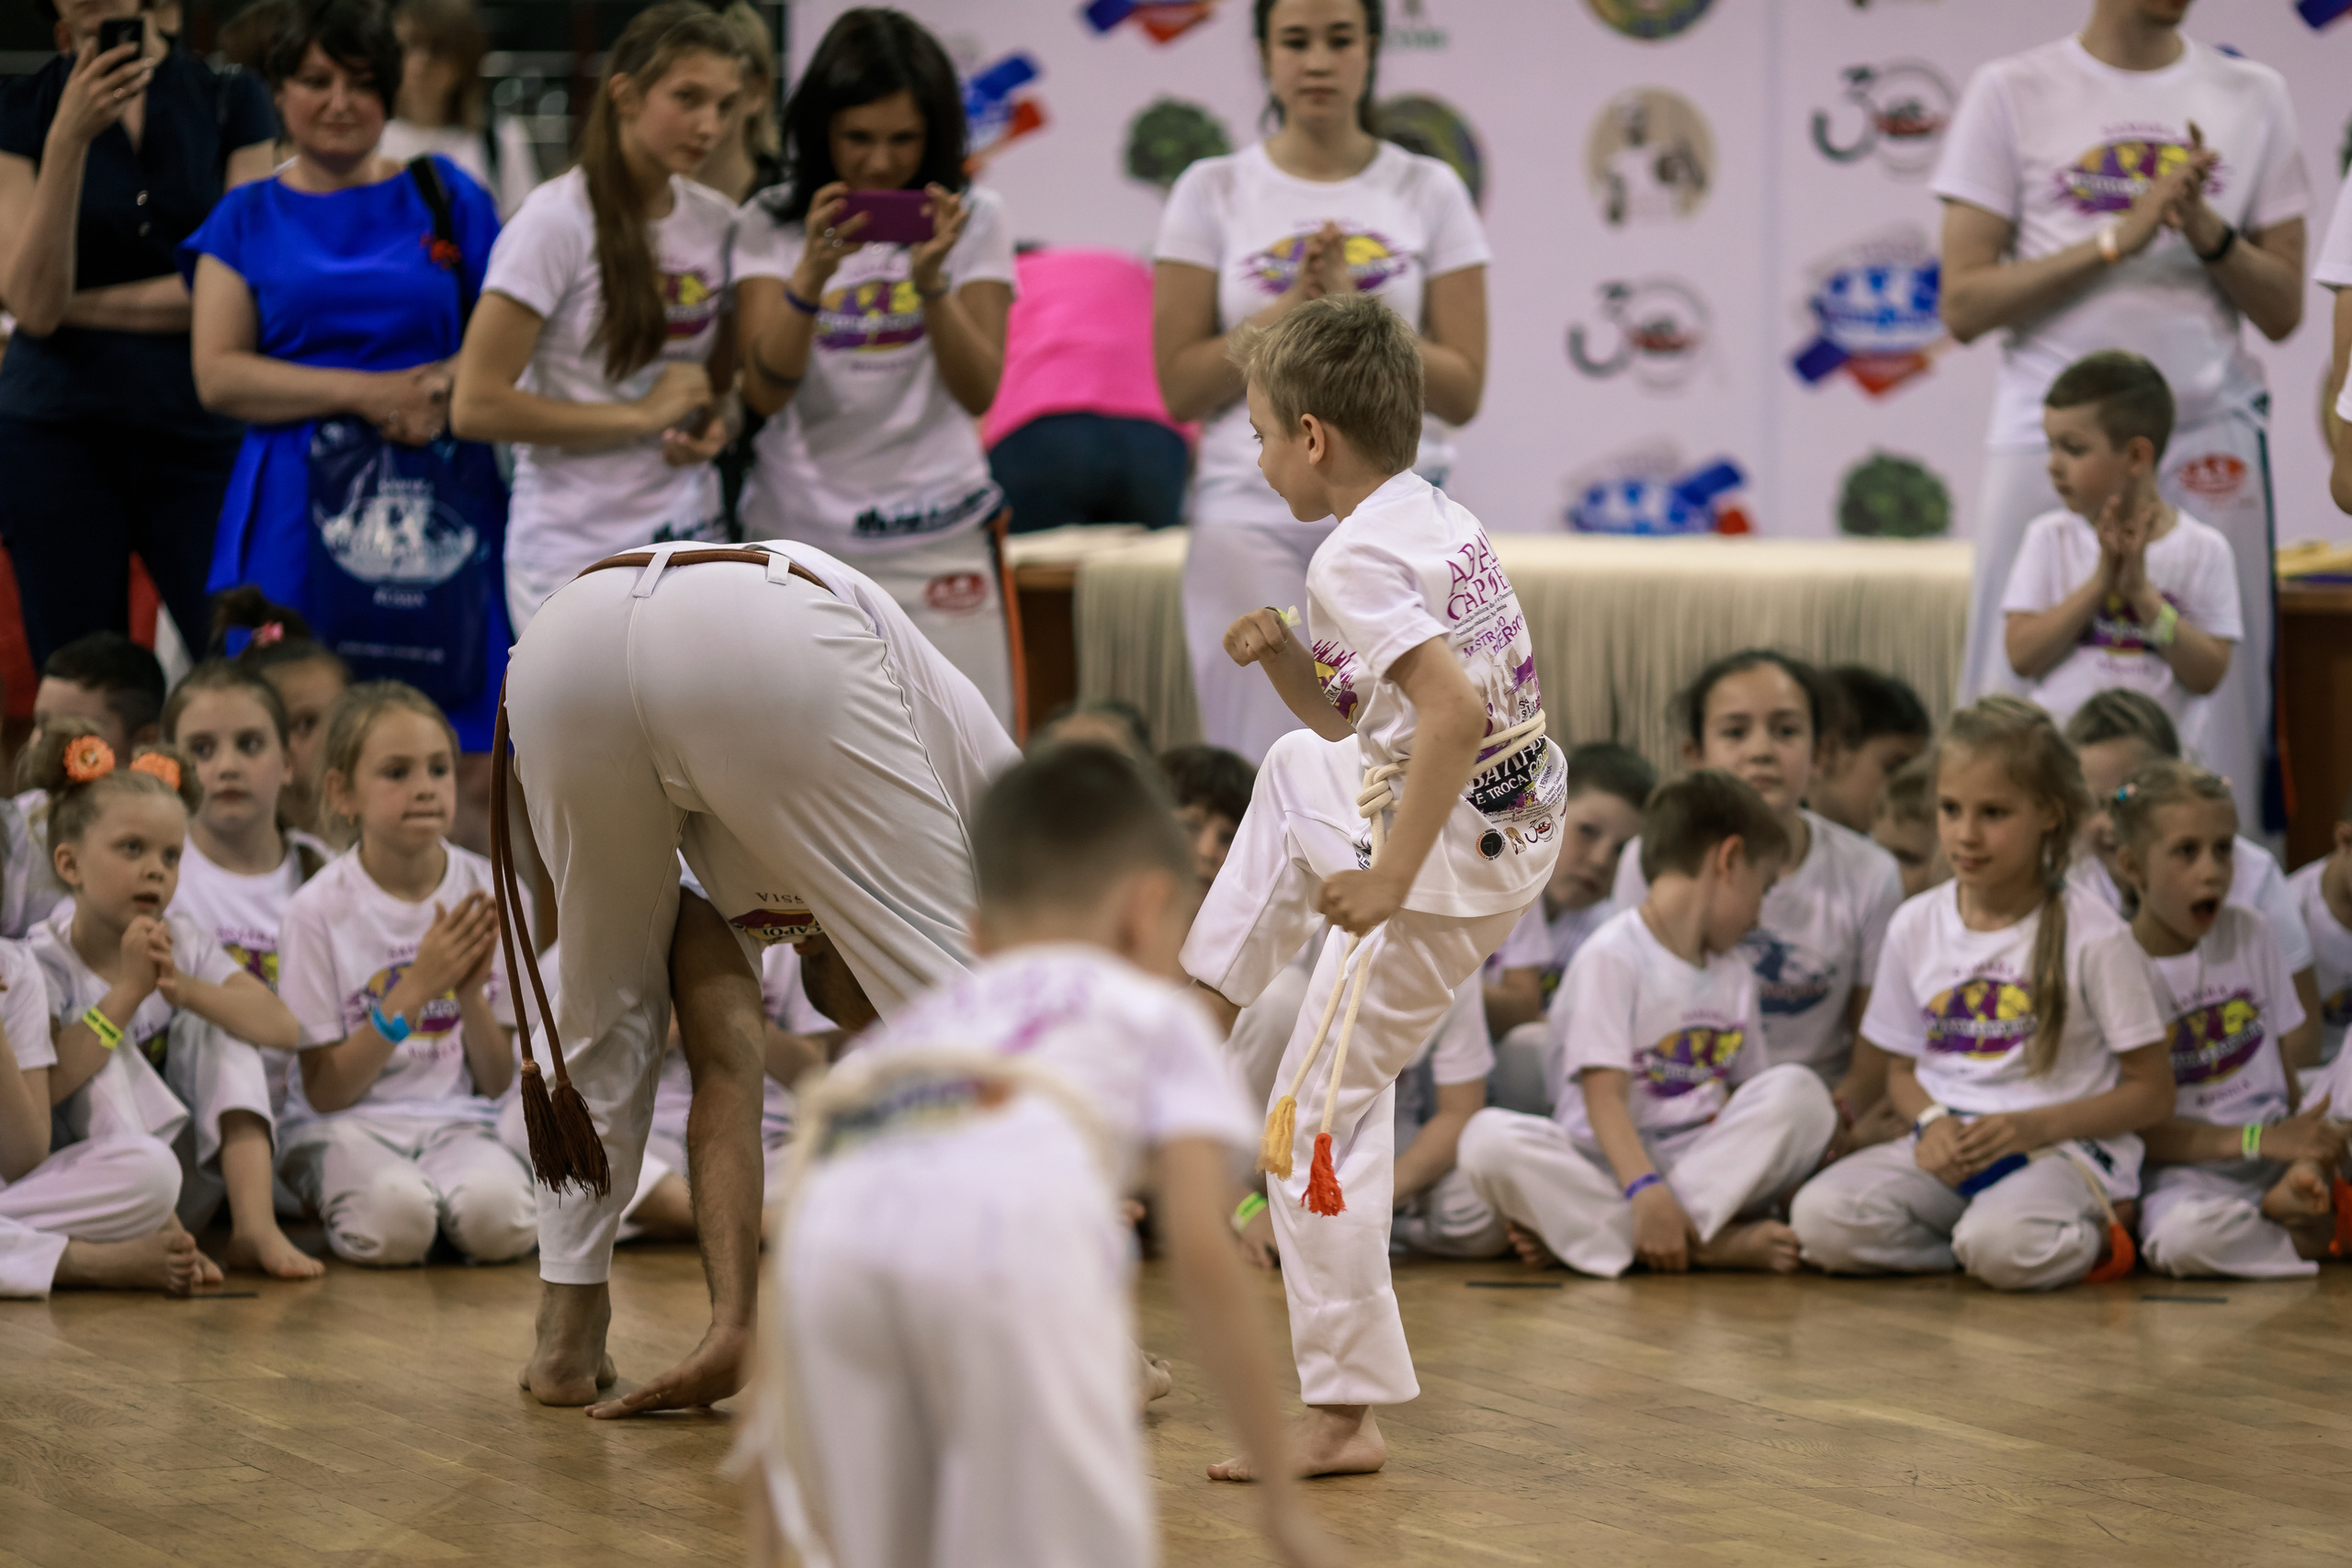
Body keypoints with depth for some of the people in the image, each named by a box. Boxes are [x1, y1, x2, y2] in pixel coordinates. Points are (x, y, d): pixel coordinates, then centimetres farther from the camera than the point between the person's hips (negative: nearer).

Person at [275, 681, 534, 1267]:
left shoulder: (492, 894, 3)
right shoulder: (319, 910, -6)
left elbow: (498, 1082, 7)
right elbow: (325, 1091, -7)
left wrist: (471, 993, -14)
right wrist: (416, 990, -17)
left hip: (456, 1123, 2)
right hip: (347, 1127, -2)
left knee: (499, 1218, -33)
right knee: (395, 1221, -35)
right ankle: (338, 1203, -4)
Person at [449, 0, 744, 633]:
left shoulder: (715, 221, 8)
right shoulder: (559, 220, -10)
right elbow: (476, 407, -15)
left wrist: (715, 425, 1)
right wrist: (641, 416, -14)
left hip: (689, 545, 6)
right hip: (577, 552, -6)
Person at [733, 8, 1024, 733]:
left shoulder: (974, 219, 2)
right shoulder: (769, 226, 2)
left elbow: (977, 391, -6)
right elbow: (766, 391, -9)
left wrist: (931, 280, -22)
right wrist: (813, 271, -23)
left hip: (937, 534, 0)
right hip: (800, 531, 0)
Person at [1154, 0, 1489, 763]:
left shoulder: (1429, 193, 7)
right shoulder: (1212, 193, 6)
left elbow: (1462, 390, 2)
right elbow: (1179, 386, 1)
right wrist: (1294, 306, -10)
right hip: (1251, 512, 0)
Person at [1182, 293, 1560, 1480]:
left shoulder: (1357, 560, -20)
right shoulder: (1440, 522, 12)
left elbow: (1453, 709, -34)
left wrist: (1387, 881, -30)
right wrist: (1283, 658, 3)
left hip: (1443, 864, -10)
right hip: (1513, 829, 10)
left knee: (1319, 1116, -1)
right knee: (1291, 769, 34)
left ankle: (1341, 1416, 0)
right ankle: (1207, 1000, 41)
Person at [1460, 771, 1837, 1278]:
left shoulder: (1737, 975, 19)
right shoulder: (1612, 957, -6)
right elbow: (1604, 1096, -16)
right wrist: (1646, 1191, -29)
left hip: (1707, 1167, 5)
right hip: (1611, 1165, -5)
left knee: (1799, 1089, -19)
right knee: (1488, 1137, -31)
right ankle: (1710, 1246, -41)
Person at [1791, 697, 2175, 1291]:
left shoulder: (2095, 937, -5)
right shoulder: (1915, 926, 8)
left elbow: (2151, 1093, -2)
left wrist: (2034, 1127, -15)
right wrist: (1933, 1123, -7)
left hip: (2063, 1148, -4)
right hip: (1947, 1148, 4)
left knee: (2002, 1243, -39)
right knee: (1821, 1219, -25)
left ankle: (2083, 1241, -5)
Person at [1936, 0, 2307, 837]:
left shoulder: (2251, 98, 11)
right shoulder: (2012, 94, 4)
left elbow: (2282, 312, 10)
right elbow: (1964, 305, -2)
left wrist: (2206, 229, -9)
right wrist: (2116, 239, -13)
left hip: (2209, 447, 2)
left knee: (2215, 705, -4)